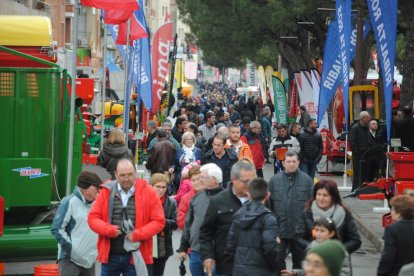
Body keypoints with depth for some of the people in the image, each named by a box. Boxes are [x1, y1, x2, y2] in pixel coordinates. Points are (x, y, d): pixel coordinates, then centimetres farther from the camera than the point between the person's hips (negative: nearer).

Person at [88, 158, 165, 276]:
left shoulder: (148, 192, -2)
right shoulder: (107, 192, 3)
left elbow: (159, 221, -3)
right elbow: (93, 218, 3)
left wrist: (138, 234, -15)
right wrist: (109, 230, -15)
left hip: (136, 257, -2)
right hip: (110, 255, 2)